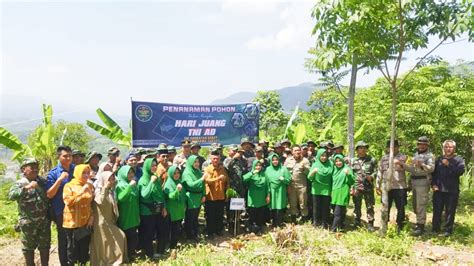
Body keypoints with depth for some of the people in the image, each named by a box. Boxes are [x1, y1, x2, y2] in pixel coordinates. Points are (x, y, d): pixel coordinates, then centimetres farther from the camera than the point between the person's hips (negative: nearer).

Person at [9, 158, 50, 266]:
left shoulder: (42, 181, 5)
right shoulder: (19, 183, -9)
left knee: (45, 246, 14)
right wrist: (27, 187, -38)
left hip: (44, 221, 4)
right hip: (28, 223, -4)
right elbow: (11, 195, -27)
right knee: (29, 247, 10)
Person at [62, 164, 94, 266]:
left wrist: (92, 216, 3)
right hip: (72, 222, -4)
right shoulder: (69, 186, -6)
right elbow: (68, 201, -19)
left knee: (85, 248, 11)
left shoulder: (90, 186, 7)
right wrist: (81, 192, -25)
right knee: (73, 248, 5)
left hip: (86, 222, 4)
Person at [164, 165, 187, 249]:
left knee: (178, 229, 12)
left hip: (180, 209, 7)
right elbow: (171, 196, -28)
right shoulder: (169, 183, -14)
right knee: (175, 229, -8)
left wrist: (184, 205, 20)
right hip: (173, 211, -7)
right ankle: (172, 247, 4)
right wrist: (177, 190, -45)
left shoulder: (179, 182, 8)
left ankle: (175, 244, 23)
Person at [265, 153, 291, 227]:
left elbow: (289, 180, 2)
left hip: (281, 193, -1)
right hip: (272, 192, 2)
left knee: (279, 210, -4)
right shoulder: (268, 169, 6)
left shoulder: (283, 169, 1)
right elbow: (266, 182, 4)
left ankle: (279, 225, 7)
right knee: (273, 210, 4)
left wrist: (283, 179, -19)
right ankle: (274, 226, 16)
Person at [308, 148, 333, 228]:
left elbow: (333, 177, 9)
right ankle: (316, 223, 15)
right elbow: (309, 177, -5)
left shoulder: (330, 165, 3)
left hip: (326, 190, 1)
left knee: (326, 208, 4)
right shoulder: (315, 165, 1)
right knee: (316, 207, 4)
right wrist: (313, 171, -25)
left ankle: (325, 224, 15)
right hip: (317, 190, 0)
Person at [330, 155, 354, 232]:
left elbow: (352, 182, -10)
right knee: (338, 211, 10)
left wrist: (348, 174, -26)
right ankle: (340, 226, 22)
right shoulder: (335, 169, 14)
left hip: (342, 193, -6)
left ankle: (334, 228, -9)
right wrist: (331, 191, 20)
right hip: (335, 193, 6)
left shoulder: (347, 168, -5)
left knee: (338, 212, -10)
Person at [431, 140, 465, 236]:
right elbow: (433, 173, 13)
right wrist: (433, 184, 0)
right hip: (439, 189, 3)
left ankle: (448, 230, 11)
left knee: (450, 211, 1)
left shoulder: (458, 159, 3)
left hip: (452, 191, -3)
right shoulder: (439, 159, 14)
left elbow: (461, 171, -15)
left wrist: (449, 165, -15)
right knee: (437, 210, 5)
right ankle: (435, 229, 14)